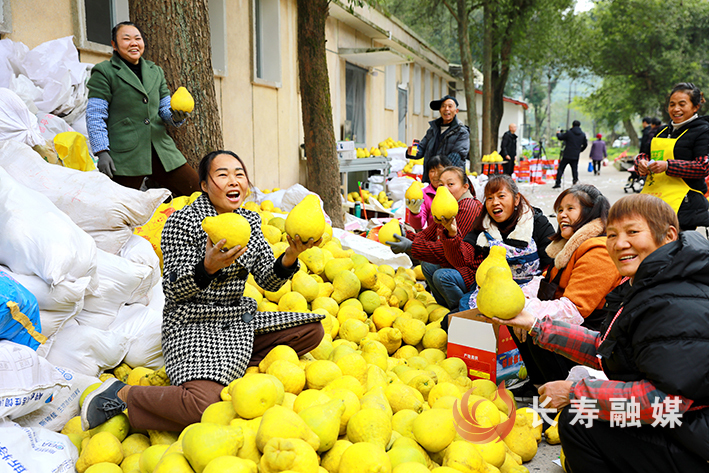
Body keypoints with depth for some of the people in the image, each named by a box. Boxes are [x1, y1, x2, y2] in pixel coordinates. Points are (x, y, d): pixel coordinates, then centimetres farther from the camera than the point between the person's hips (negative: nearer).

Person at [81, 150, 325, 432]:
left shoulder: (250, 221, 8)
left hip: (239, 321, 8)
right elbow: (173, 291, -13)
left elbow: (269, 281, 7)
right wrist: (209, 266, -31)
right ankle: (122, 395, -6)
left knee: (312, 330, 1)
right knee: (204, 404, -32)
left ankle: (228, 367, 3)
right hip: (193, 326, -8)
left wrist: (290, 258, -14)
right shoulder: (182, 222, -11)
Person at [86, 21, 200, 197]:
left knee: (199, 190, -4)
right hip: (125, 155, -5)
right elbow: (95, 117, -1)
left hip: (160, 149, 5)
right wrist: (102, 152, -11)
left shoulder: (156, 72, 20)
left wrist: (175, 116, -5)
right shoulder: (104, 72, 4)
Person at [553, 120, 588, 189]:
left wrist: (558, 133, 24)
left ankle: (558, 183, 0)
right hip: (576, 156, 3)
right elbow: (585, 144, 15)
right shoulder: (583, 134, 6)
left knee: (561, 168, 4)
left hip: (567, 155, -3)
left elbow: (560, 138, 3)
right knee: (575, 169, 10)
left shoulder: (569, 132, -7)